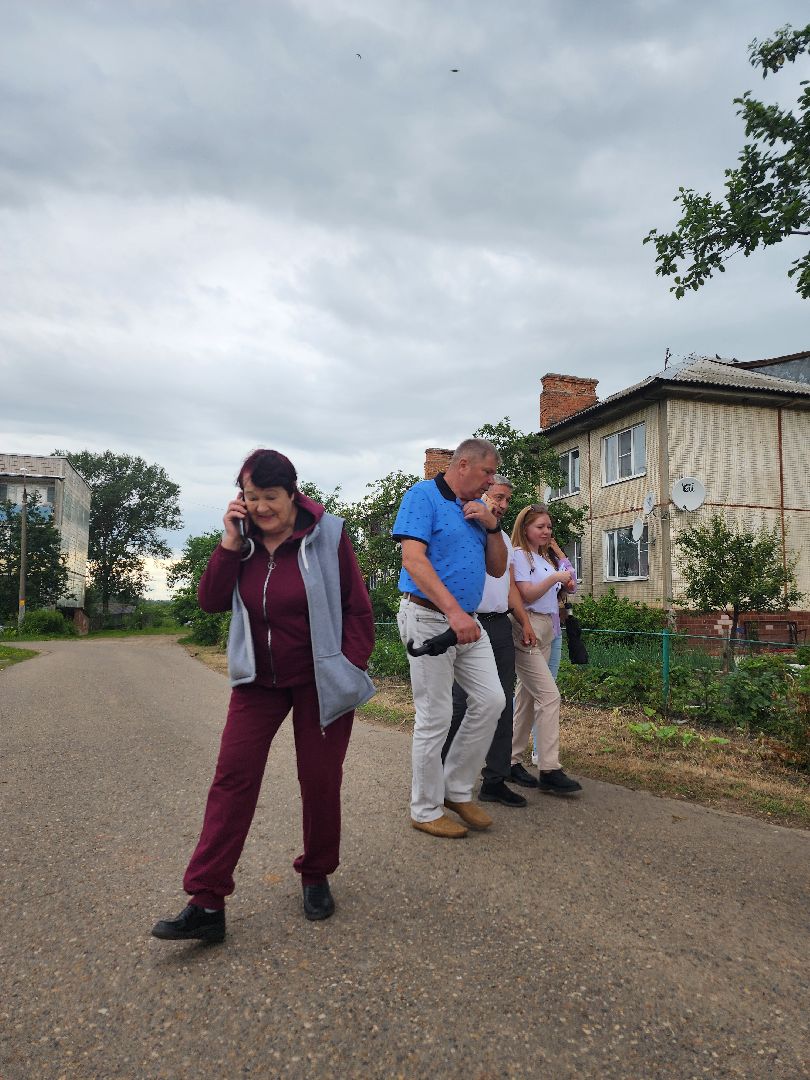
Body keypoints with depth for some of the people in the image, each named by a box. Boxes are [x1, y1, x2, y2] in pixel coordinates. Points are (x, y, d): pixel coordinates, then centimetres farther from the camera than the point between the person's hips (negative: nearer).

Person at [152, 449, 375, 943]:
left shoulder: (327, 535, -12)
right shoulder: (243, 540, 0)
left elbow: (359, 609, -8)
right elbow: (212, 601, -7)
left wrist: (351, 669, -13)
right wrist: (231, 541, -14)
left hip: (319, 681, -3)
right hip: (259, 679, 3)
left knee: (320, 781, 7)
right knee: (233, 776, -2)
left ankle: (316, 878, 31)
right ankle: (206, 903, 5)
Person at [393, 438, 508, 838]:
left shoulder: (477, 508, 15)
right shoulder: (423, 495, -9)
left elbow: (497, 569, 16)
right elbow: (413, 559, -21)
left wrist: (492, 527, -1)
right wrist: (453, 610, -28)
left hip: (466, 622, 8)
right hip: (428, 618, -8)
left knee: (490, 701, 5)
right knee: (435, 718, -1)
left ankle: (457, 790, 22)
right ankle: (426, 810, 17)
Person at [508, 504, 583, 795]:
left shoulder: (546, 557, 20)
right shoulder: (519, 555, -6)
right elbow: (527, 595, -13)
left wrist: (565, 586, 4)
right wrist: (555, 577, -15)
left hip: (546, 629, 9)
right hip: (526, 629, -9)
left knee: (527, 696, 8)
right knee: (549, 695, -14)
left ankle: (513, 760, 15)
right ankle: (549, 770, -11)